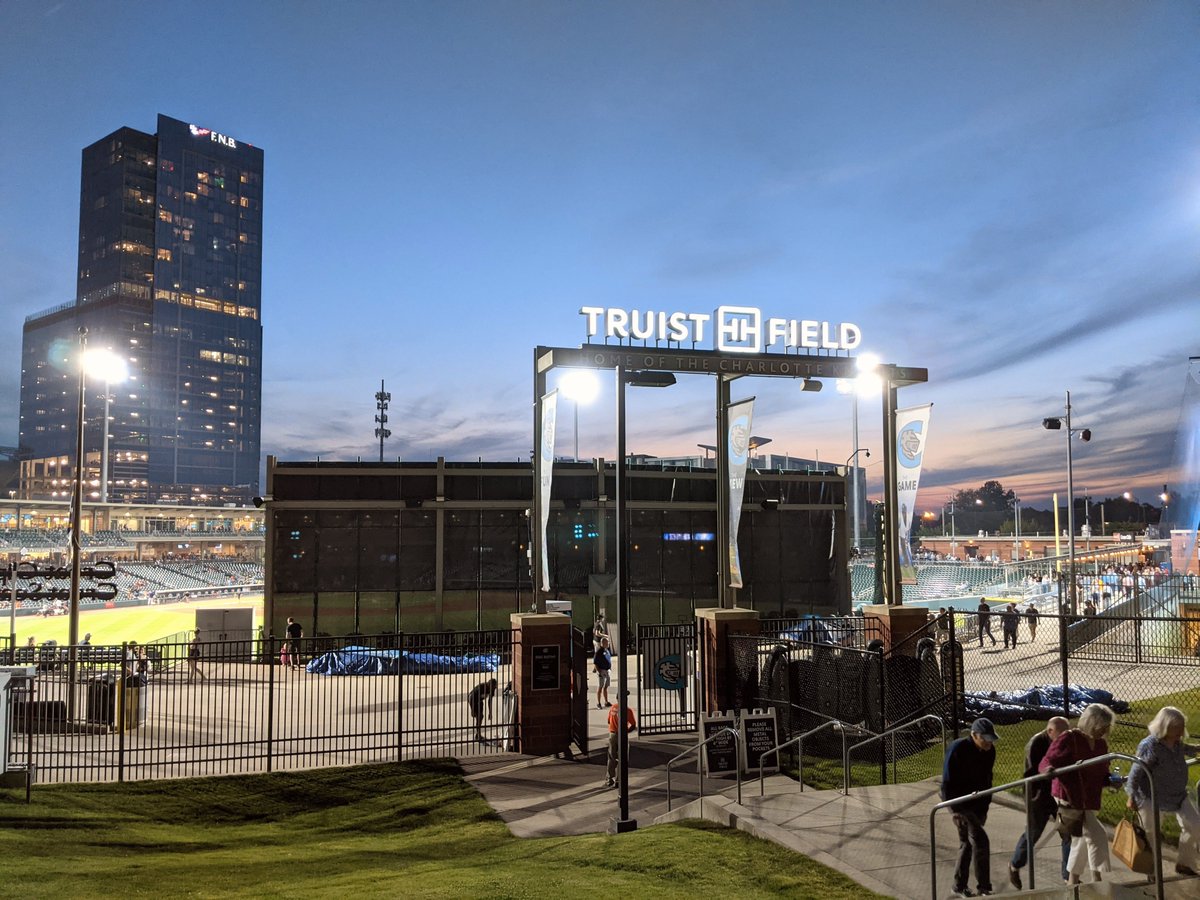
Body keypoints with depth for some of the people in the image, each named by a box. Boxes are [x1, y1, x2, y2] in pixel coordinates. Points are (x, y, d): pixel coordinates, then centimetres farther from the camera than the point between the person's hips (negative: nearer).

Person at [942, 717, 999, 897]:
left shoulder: (989, 751, -2)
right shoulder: (958, 750, -23)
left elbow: (987, 780, 9)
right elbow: (948, 782, -19)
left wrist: (984, 808, 10)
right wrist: (956, 809, -18)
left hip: (977, 804, 7)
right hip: (958, 802, -7)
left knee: (967, 843, 12)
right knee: (980, 841, -13)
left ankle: (960, 887, 23)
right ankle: (984, 888, -2)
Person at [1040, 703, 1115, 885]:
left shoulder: (1101, 744, 7)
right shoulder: (1069, 739, -16)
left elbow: (1101, 774, 12)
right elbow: (1046, 762, -21)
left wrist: (1111, 781, -9)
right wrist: (1048, 768, -45)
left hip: (1088, 800, 8)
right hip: (1068, 798, -8)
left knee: (1081, 839, 19)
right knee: (1097, 836, -12)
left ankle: (1072, 880, 35)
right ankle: (1097, 881, -1)